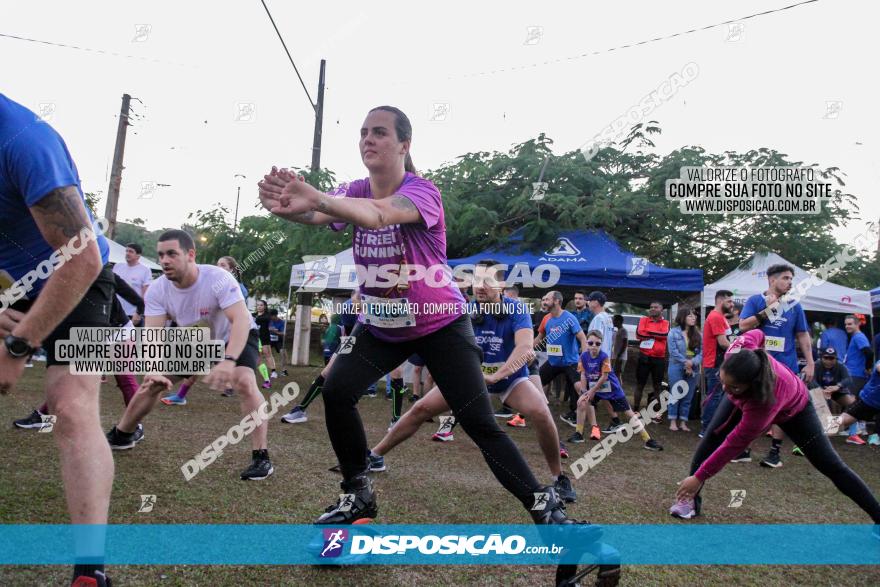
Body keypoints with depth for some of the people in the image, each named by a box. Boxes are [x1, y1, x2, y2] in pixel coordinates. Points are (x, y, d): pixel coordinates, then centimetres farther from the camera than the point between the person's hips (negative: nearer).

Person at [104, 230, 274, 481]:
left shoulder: (218, 278, -35)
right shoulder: (157, 290, -19)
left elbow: (241, 320, -44)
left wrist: (228, 360, -59)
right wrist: (153, 370, -44)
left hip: (235, 337, -5)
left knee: (244, 382, -30)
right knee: (152, 382, 4)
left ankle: (261, 458, -21)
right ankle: (120, 436, 30)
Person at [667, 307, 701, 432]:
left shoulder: (698, 334, 7)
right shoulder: (674, 332, -4)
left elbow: (701, 352, 0)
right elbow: (673, 351, -10)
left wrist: (692, 362, -17)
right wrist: (685, 362, -17)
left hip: (693, 369, 4)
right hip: (677, 368, -4)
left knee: (688, 397, 7)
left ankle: (683, 422, 14)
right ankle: (673, 421, 8)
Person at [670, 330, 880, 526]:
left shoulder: (763, 405, -49)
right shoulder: (739, 352, -40)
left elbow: (734, 444, -39)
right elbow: (757, 334, -16)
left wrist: (699, 477, -31)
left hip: (793, 407, -4)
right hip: (745, 395, 4)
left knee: (830, 466, 2)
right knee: (711, 437, -12)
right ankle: (690, 500, -3)